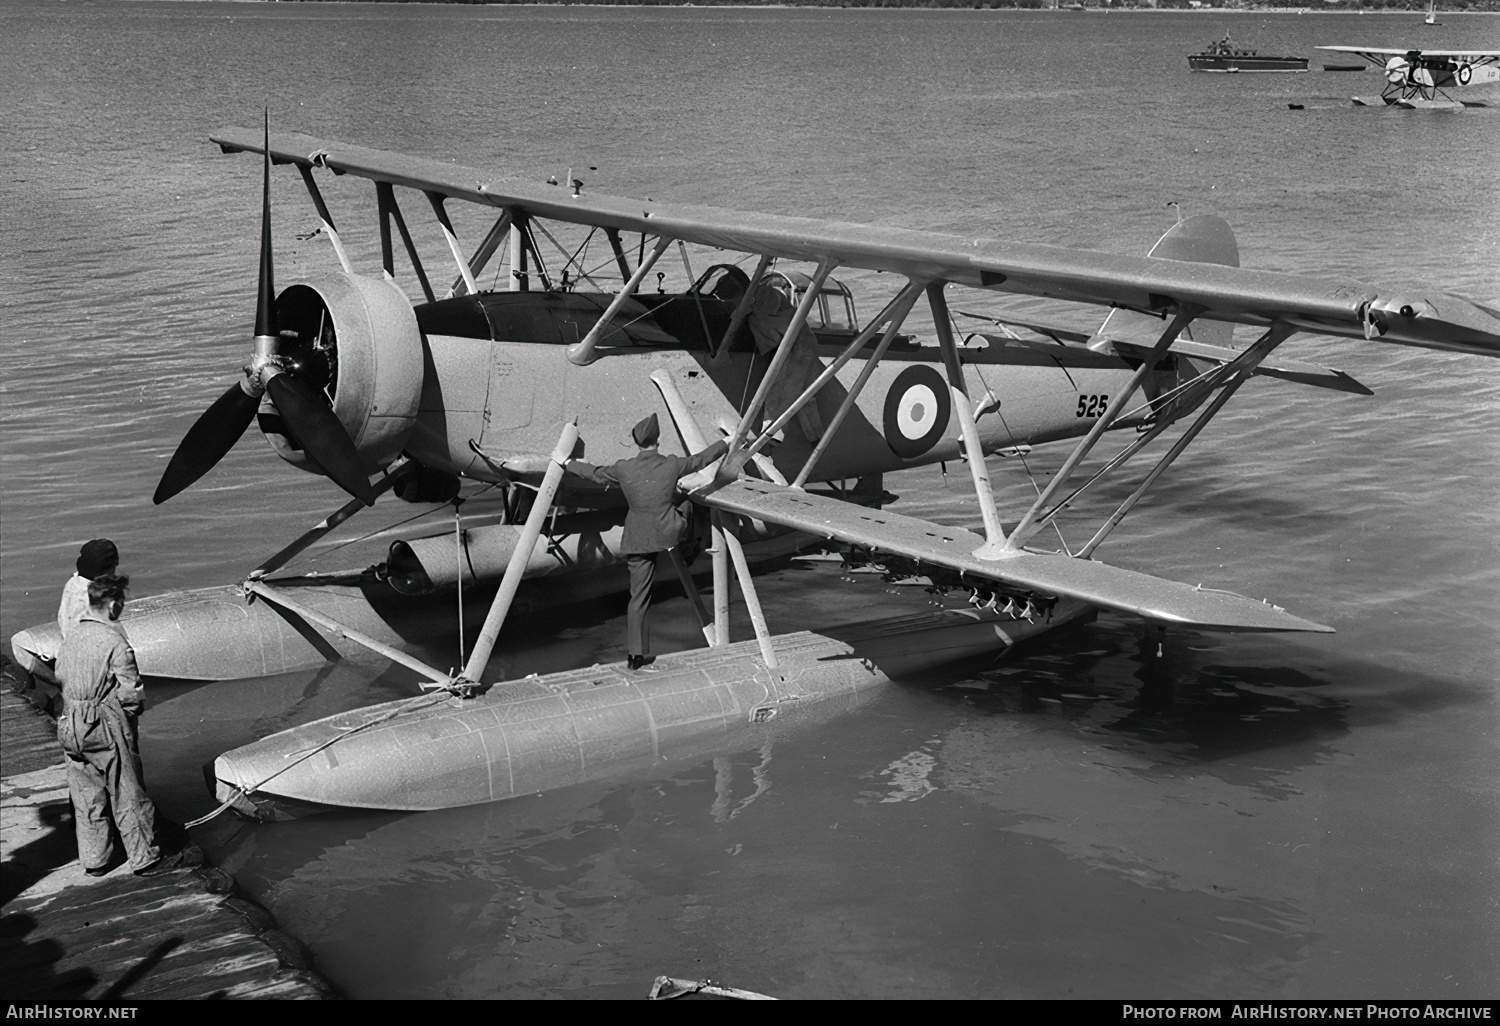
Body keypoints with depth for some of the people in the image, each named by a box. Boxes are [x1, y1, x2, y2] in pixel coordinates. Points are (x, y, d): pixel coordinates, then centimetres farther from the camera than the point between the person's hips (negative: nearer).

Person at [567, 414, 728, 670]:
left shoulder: (623, 469, -5)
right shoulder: (672, 465, -6)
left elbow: (594, 474, 10)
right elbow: (702, 459, 9)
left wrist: (569, 464, 28)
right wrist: (727, 443, 26)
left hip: (637, 540, 1)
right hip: (668, 532, -1)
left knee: (638, 596, 5)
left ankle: (637, 653, 4)